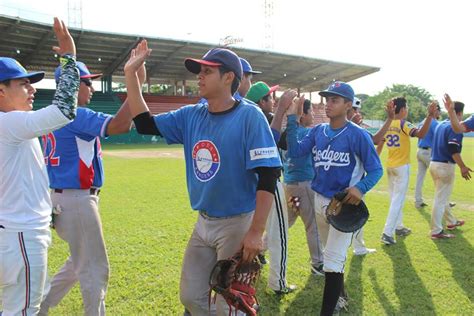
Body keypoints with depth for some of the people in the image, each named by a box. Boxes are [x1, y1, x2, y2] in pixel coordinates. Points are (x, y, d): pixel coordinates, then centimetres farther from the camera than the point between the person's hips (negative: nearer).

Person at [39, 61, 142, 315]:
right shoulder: (76, 115, -18)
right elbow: (120, 126, -31)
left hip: (63, 198, 10)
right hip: (77, 201, -10)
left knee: (80, 263, 25)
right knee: (95, 269, 3)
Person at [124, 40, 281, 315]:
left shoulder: (250, 115, -15)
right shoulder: (191, 115, 4)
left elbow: (268, 178, -18)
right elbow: (145, 124, 7)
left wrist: (256, 232, -22)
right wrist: (131, 73, 2)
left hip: (238, 224, -7)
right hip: (204, 222, 7)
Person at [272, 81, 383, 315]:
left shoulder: (357, 135, -14)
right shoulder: (317, 131, 3)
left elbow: (376, 170, -12)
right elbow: (295, 151, -9)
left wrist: (360, 188, -31)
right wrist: (291, 117, -14)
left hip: (344, 204, -6)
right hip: (320, 200, 6)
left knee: (333, 259, -7)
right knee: (332, 254, 22)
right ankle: (339, 296, 44)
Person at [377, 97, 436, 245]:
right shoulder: (403, 124, -16)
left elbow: (379, 145, 9)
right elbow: (420, 134, -33)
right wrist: (430, 116, -39)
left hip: (390, 166, 7)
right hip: (402, 166, -7)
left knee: (395, 198, 18)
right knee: (398, 200, -4)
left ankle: (398, 227, 30)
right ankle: (387, 233, -8)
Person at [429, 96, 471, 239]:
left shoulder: (441, 125, 12)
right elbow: (453, 150, -23)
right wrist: (462, 167, -20)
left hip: (434, 163, 9)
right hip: (445, 166, -9)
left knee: (443, 196, 22)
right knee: (441, 199, -4)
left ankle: (451, 221, 40)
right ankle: (436, 231, 0)